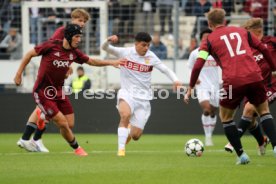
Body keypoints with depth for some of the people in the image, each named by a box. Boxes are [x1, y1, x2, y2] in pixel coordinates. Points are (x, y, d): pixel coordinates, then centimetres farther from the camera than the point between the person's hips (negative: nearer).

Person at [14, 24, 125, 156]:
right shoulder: (51, 46, -16)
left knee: (70, 124, -1)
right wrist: (19, 74, -7)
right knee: (63, 123, -10)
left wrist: (112, 63, 8)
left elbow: (91, 61, 16)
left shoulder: (74, 53, 2)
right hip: (43, 92, -7)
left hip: (59, 91, 7)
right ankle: (76, 148, 11)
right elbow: (30, 54, -7)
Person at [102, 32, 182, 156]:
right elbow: (105, 48, -7)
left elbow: (166, 70, -1)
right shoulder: (125, 53, -4)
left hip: (143, 97, 2)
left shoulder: (151, 57, -1)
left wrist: (175, 80, -20)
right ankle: (121, 149, -25)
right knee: (126, 115, -36)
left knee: (136, 135, -2)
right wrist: (109, 41, -29)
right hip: (127, 93, -2)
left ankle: (126, 136, 37)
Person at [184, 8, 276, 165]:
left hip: (233, 82, -2)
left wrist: (190, 89, 8)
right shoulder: (241, 31, 19)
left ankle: (241, 154, 12)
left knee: (226, 117, 20)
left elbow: (198, 66, 1)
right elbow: (263, 49, 19)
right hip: (254, 77, 2)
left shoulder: (209, 40, 10)